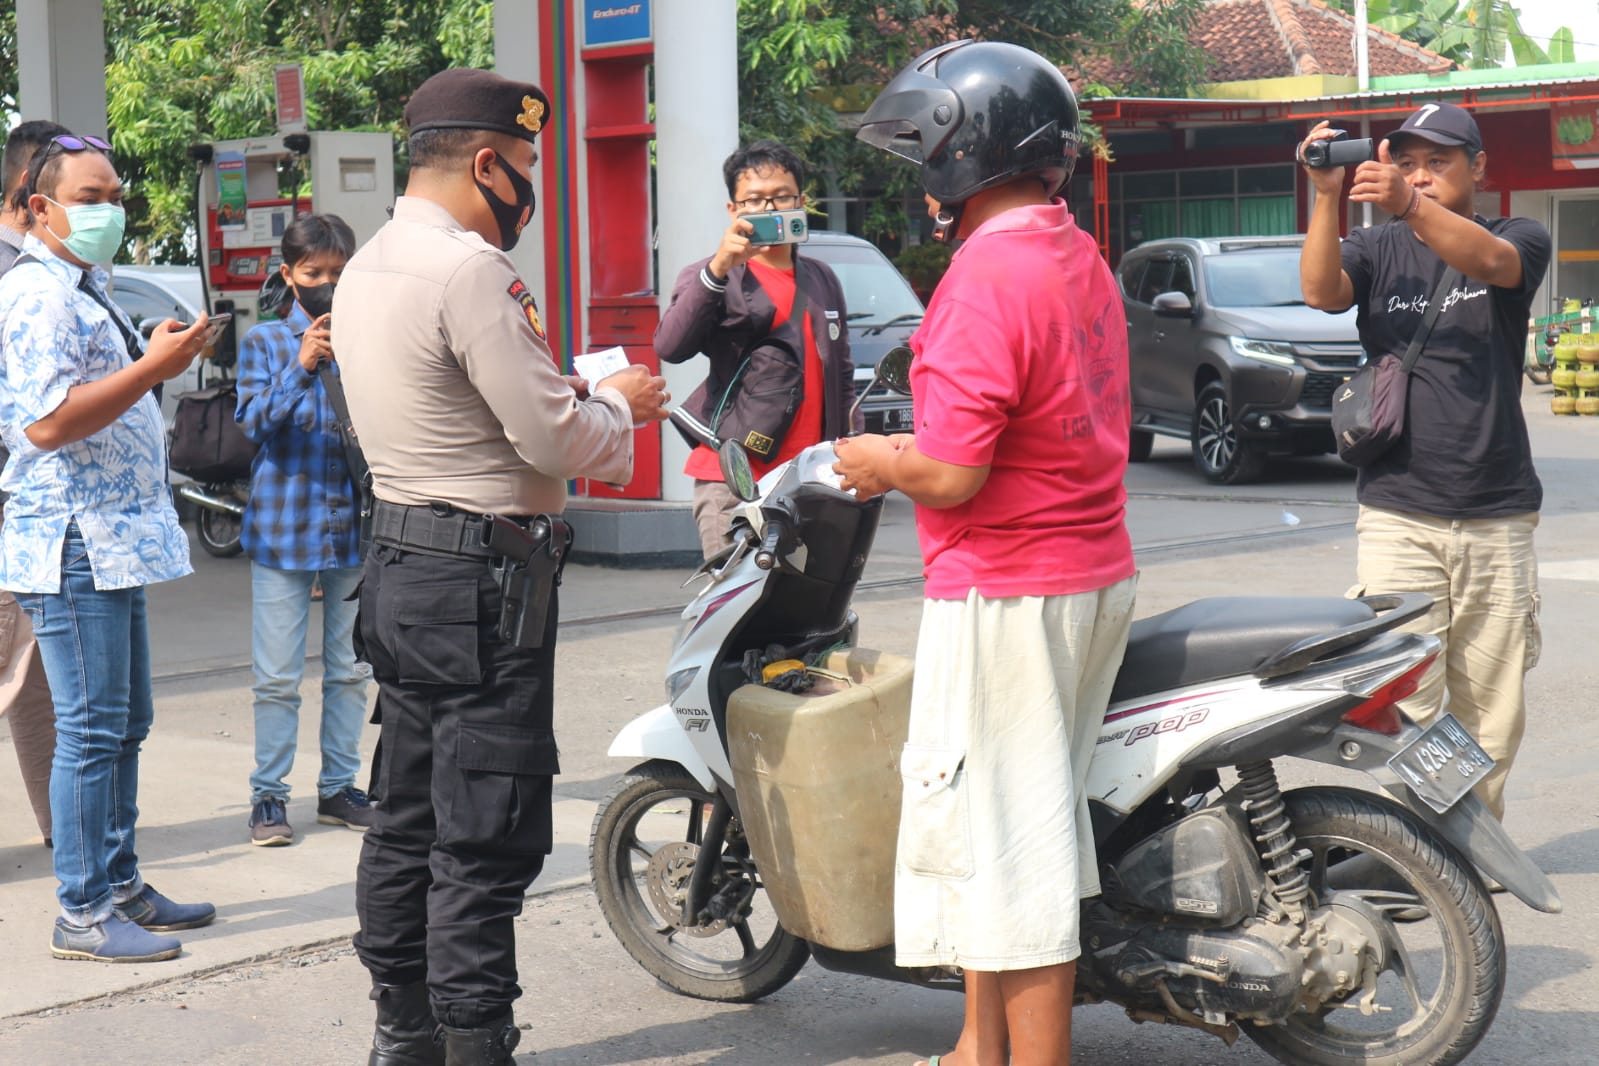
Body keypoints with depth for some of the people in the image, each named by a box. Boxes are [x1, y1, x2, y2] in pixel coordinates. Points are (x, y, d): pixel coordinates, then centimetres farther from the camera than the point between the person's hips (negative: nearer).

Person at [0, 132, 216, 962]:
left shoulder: (81, 291, 21)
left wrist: (161, 360, 20)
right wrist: (153, 368, -22)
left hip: (113, 542, 11)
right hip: (73, 543, -10)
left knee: (125, 723, 13)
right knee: (91, 729, -7)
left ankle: (119, 886, 21)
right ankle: (83, 913, -1)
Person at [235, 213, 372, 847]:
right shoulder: (265, 342, 4)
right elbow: (253, 421, -8)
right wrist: (301, 368, -20)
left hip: (354, 526, 2)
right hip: (283, 527, -2)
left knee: (349, 670, 9)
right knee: (277, 675, 0)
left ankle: (338, 788, 20)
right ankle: (268, 795, 9)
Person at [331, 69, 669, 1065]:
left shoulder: (367, 268, 13)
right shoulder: (468, 270, -18)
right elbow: (555, 440, -18)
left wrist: (572, 391, 11)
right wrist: (619, 402, 0)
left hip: (400, 562, 10)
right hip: (482, 580, -10)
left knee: (410, 819, 16)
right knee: (485, 837, -5)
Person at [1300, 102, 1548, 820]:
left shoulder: (1521, 238, 7)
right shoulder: (1377, 250, 9)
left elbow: (1491, 262, -18)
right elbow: (1320, 292, -12)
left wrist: (1409, 206, -35)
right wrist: (1328, 196, -26)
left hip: (1497, 519, 1)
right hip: (1397, 513, -1)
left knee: (1490, 719, 6)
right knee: (1402, 713, -8)